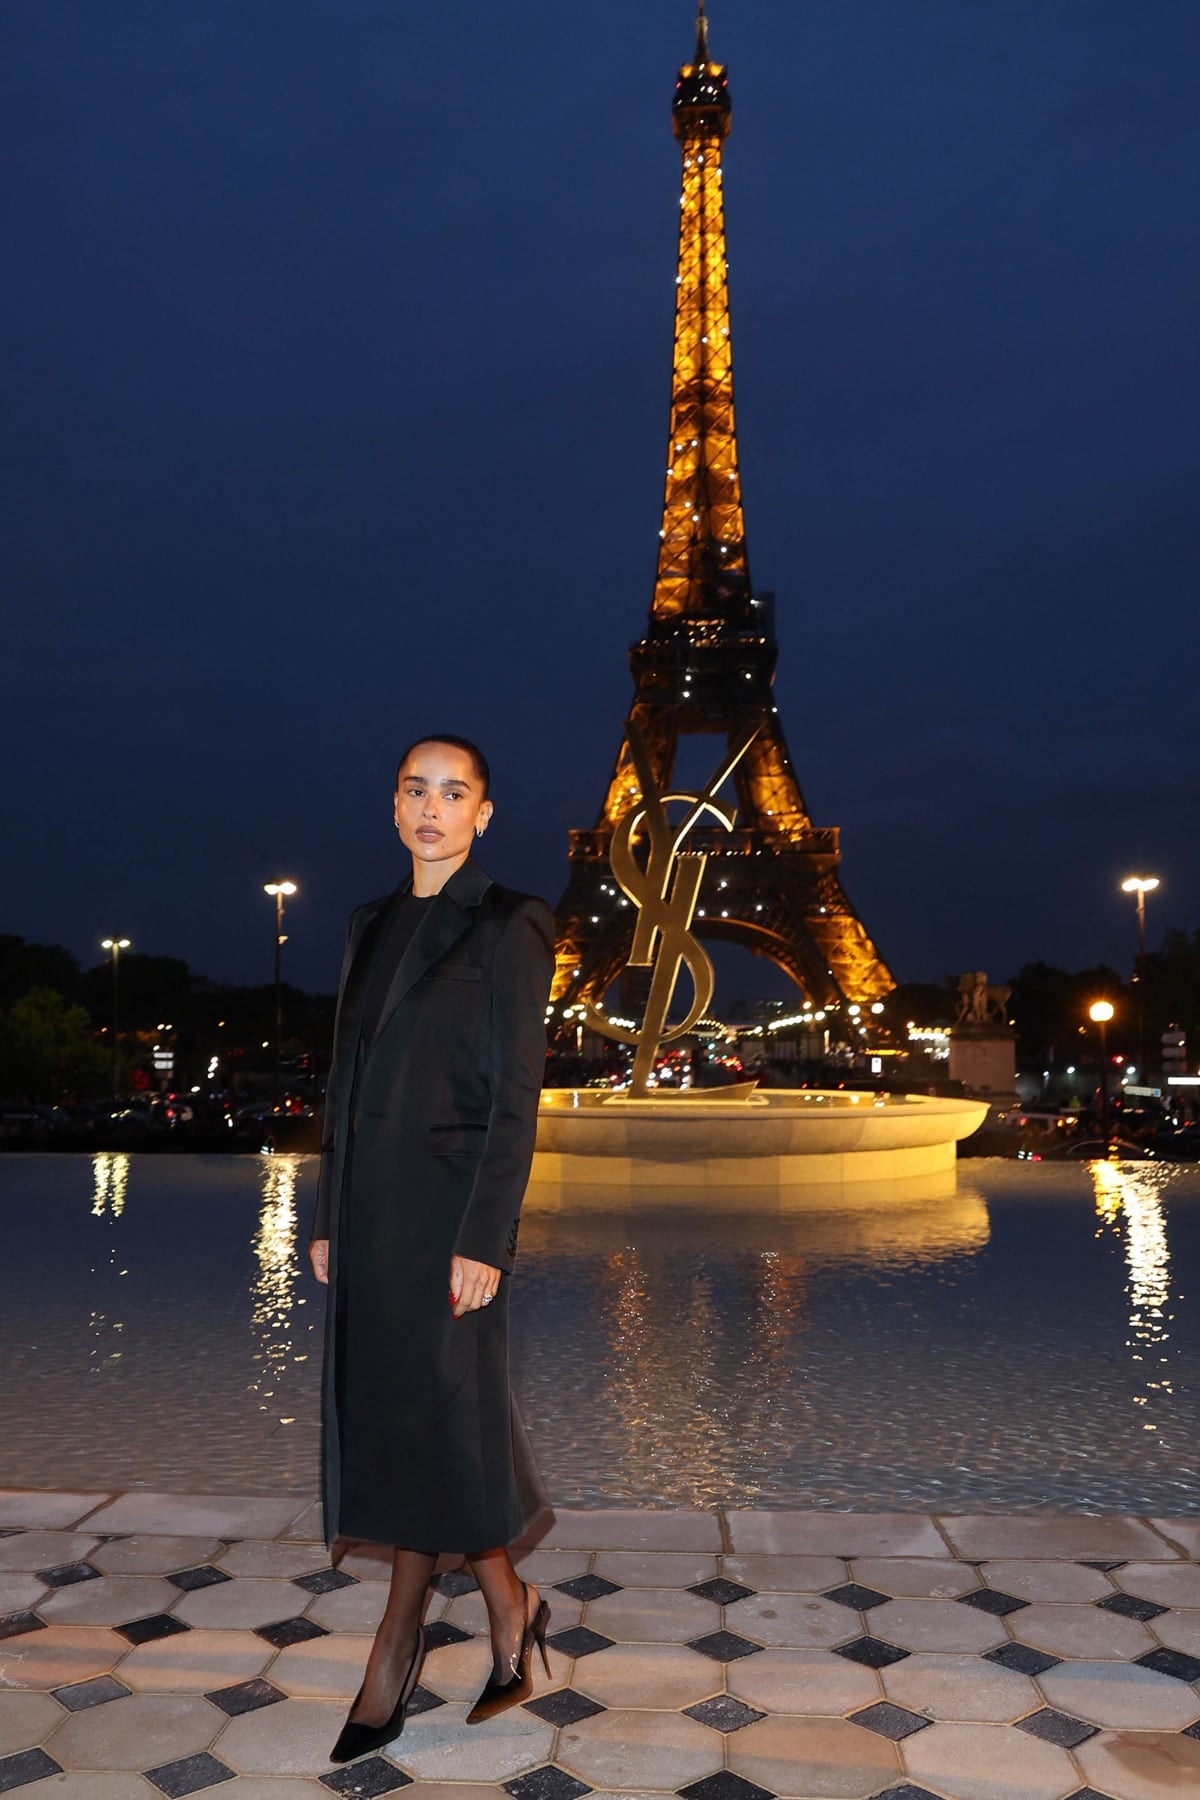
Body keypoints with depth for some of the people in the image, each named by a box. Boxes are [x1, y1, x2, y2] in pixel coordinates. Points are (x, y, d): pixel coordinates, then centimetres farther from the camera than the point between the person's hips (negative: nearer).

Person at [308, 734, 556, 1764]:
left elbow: (516, 1098, -11)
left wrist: (482, 1241, -16)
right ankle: (508, 1612, 29)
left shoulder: (507, 928, -6)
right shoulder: (376, 927, 13)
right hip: (373, 1212, 7)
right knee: (389, 1419, 12)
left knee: (434, 1420, 3)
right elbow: (349, 1085, 14)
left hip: (449, 1211, -7)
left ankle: (398, 1653, 24)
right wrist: (329, 1216, 12)